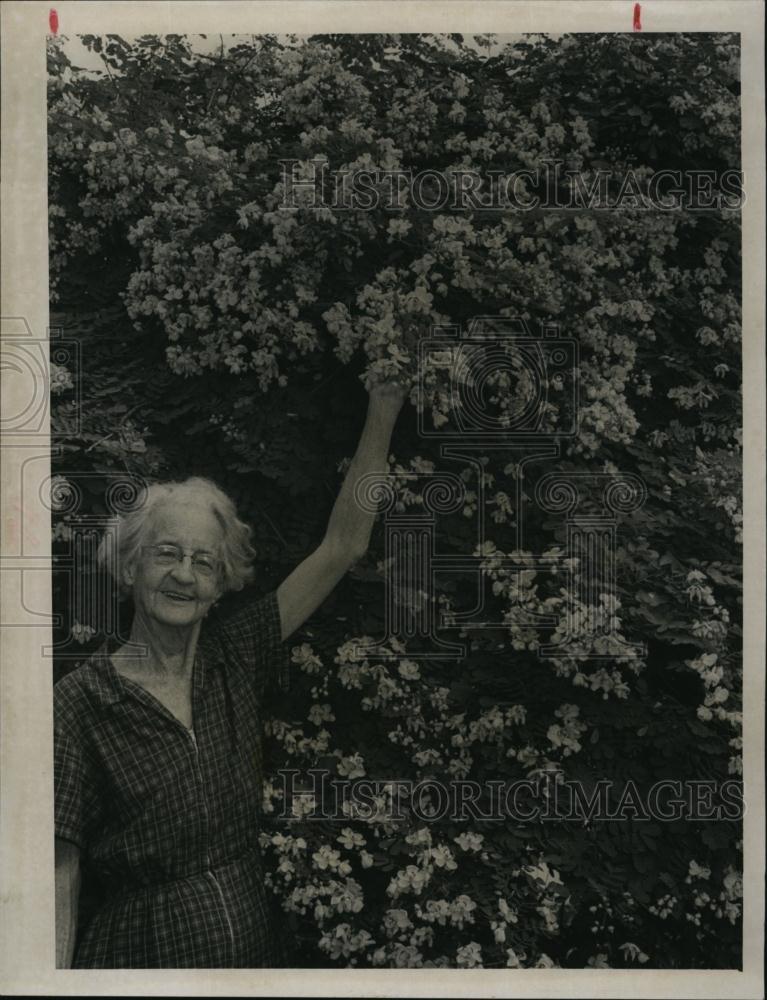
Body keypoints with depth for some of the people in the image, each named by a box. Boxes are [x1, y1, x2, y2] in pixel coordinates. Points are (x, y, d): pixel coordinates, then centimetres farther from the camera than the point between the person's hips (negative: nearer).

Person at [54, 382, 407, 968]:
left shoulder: (235, 659, -1)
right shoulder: (81, 703, -13)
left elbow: (343, 546, -1)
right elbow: (60, 881, -13)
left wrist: (383, 412, -2)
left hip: (252, 948, 5)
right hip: (140, 956, -4)